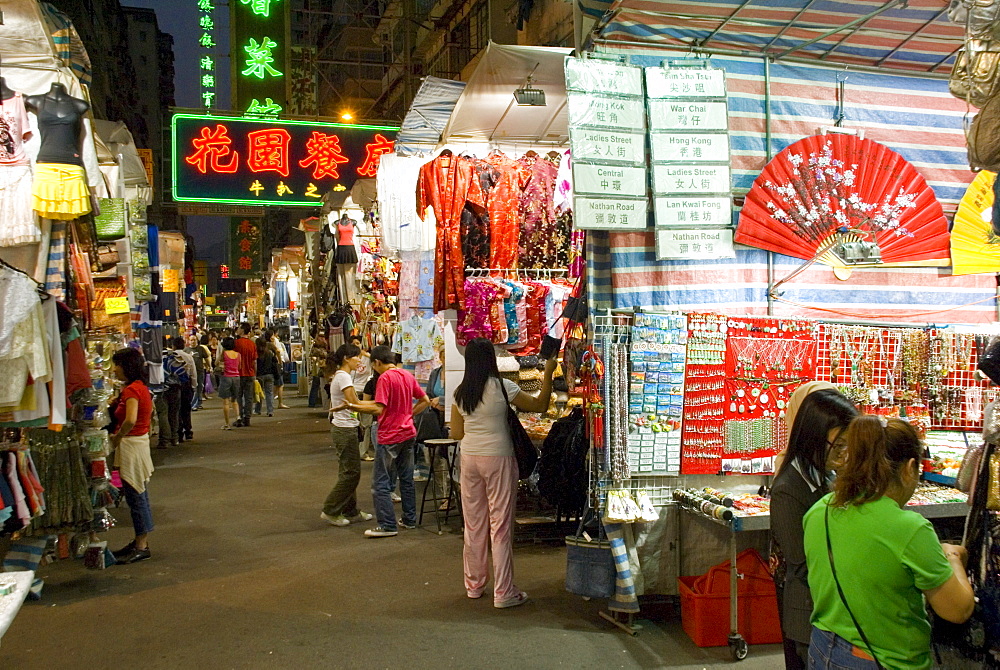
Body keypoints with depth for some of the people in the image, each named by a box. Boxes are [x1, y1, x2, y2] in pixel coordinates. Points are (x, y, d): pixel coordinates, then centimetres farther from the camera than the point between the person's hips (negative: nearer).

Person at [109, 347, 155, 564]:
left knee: (136, 497, -2)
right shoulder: (140, 387, 11)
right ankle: (140, 542, 26)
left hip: (132, 445, -10)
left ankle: (141, 547, 6)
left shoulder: (132, 390, -18)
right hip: (140, 441, 10)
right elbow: (150, 413, 24)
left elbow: (130, 420, -32)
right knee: (138, 496, 16)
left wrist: (117, 438, -17)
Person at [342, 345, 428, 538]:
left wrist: (355, 406, -17)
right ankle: (410, 519, 22)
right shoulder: (408, 375, 8)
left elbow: (379, 409, -22)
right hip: (408, 433, 8)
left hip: (390, 437, -8)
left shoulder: (385, 378, -15)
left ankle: (387, 525, -1)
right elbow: (425, 400, 13)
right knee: (406, 479, 16)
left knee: (380, 483, -1)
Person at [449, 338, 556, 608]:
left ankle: (474, 585, 25)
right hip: (497, 458, -5)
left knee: (474, 523, 13)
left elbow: (456, 433, 9)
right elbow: (540, 405, -6)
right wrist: (548, 374, 1)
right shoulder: (502, 387, -11)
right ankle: (503, 593, 4)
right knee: (500, 525, 0)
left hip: (469, 458, 5)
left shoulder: (460, 393, 3)